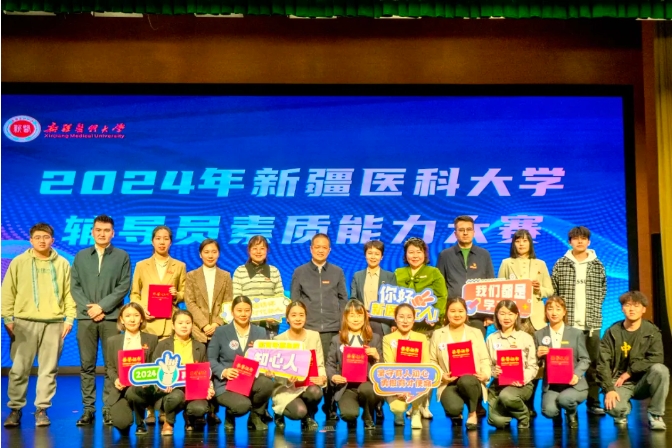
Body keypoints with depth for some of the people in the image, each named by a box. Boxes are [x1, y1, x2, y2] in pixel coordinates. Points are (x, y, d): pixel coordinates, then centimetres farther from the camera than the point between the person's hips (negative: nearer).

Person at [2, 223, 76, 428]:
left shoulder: (63, 264, 7)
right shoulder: (19, 262, 5)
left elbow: (69, 293, 8)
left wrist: (69, 318, 2)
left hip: (54, 323, 1)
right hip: (25, 322, -1)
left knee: (48, 369, 3)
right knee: (19, 369, 1)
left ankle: (41, 409, 11)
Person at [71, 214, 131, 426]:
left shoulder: (122, 256, 8)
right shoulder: (81, 256, 14)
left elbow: (124, 286, -1)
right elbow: (74, 286, 7)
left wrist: (102, 306, -10)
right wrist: (88, 307, -7)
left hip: (111, 317, -2)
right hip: (85, 317, 2)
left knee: (112, 365, -2)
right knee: (87, 365, 3)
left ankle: (109, 408, 2)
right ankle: (88, 409, 8)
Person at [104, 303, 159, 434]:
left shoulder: (152, 339, 9)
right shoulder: (113, 341, 13)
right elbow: (110, 367, 11)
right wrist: (115, 380, -10)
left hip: (142, 387, -1)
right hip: (120, 390, 1)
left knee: (132, 392, -38)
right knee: (121, 423, -24)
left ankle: (141, 423, -6)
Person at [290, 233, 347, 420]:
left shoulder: (337, 272, 10)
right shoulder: (300, 272, 6)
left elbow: (343, 299, 13)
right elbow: (294, 301, 7)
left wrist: (342, 322, 5)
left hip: (332, 329, 1)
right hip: (307, 328, -1)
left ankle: (330, 407, 10)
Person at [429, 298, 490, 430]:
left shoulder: (476, 333, 14)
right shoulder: (437, 334, 11)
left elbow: (485, 359, 8)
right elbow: (432, 361, 7)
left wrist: (485, 374, -12)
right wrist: (441, 376, -11)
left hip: (471, 381, 1)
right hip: (448, 384, -1)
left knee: (465, 380, -39)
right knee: (454, 408, -34)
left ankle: (472, 413, -8)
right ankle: (456, 415, 7)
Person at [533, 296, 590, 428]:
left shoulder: (577, 333, 5)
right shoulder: (539, 335, 7)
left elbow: (585, 359, 2)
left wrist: (576, 374, -17)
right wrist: (538, 355, -15)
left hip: (574, 384, -1)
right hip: (550, 385, 1)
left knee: (564, 399, -34)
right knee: (549, 411, -28)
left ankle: (572, 415, 7)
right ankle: (557, 417, 15)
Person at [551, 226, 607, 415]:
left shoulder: (597, 265, 7)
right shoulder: (560, 264, 3)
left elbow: (602, 290, 13)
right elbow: (552, 290, 4)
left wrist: (594, 308, 3)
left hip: (592, 323, 1)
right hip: (567, 323, -1)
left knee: (593, 364, 5)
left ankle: (593, 402, 13)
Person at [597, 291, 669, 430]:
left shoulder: (652, 331, -3)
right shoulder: (612, 332, -3)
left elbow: (657, 358, -16)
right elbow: (603, 364, -7)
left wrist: (629, 372, -18)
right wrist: (609, 389, -19)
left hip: (643, 382, 1)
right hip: (619, 383, -1)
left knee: (660, 369, -31)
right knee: (615, 408, -32)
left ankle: (655, 415, -11)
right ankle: (622, 414, 10)